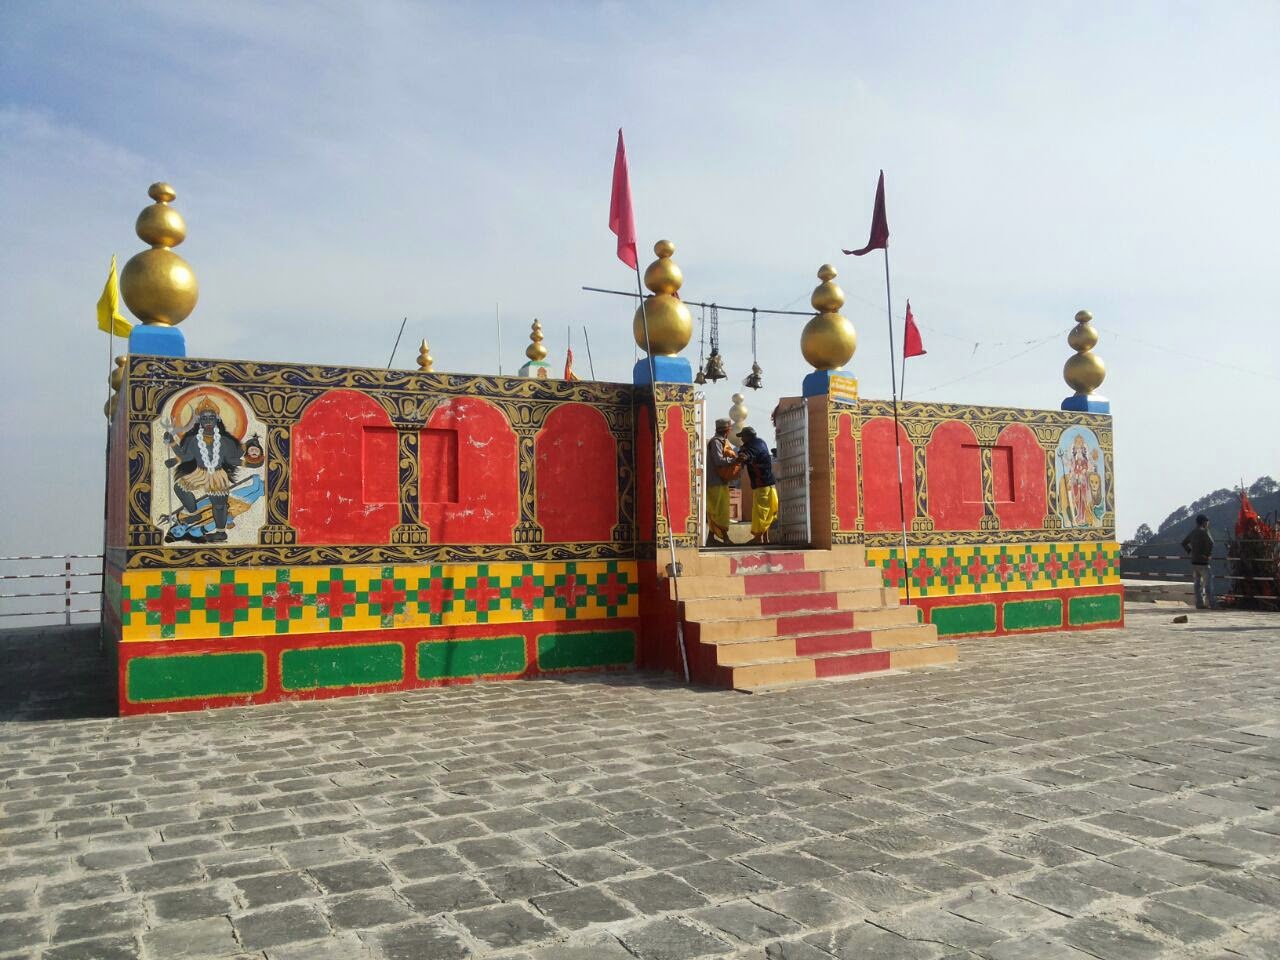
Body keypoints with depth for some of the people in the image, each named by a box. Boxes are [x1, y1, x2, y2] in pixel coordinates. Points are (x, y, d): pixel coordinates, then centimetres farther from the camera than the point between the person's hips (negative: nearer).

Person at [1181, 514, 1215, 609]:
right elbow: (1210, 543, -23)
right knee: (1208, 583, -4)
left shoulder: (1193, 532, 12)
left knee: (1198, 583, 8)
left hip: (1194, 561, 8)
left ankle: (1199, 603, 8)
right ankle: (1210, 603, -6)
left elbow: (1184, 543, 23)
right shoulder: (1203, 531, -12)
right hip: (1203, 562, -8)